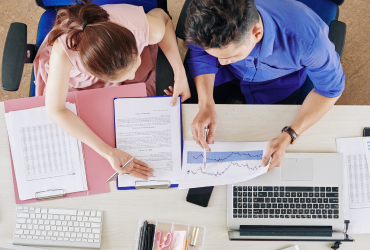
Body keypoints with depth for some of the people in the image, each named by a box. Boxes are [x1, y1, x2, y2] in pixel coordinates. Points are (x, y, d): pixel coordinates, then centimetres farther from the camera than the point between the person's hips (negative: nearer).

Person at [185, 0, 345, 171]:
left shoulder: (307, 37, -44)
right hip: (227, 74, 2)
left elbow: (330, 88, -26)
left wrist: (288, 136, -36)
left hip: (278, 79, -1)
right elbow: (200, 55, -15)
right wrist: (206, 105, -31)